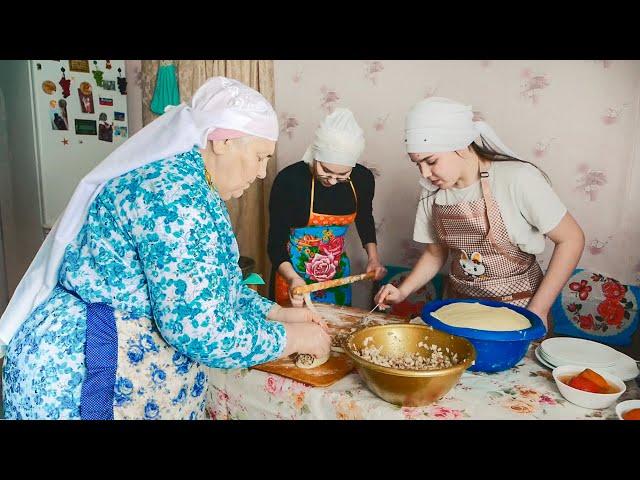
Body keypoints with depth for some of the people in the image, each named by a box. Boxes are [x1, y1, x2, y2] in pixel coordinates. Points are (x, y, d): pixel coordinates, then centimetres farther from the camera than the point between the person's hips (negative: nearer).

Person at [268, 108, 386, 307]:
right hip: (294, 273, -3)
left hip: (338, 272, 4)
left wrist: (373, 257, -1)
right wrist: (292, 278, -35)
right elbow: (276, 242, -19)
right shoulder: (289, 180, -24)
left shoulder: (362, 178, -13)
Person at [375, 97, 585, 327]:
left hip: (518, 307, -4)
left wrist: (538, 310, -11)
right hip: (460, 306, 4)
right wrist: (402, 291, -4)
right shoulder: (432, 191, 0)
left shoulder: (517, 179, -16)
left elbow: (571, 239, -9)